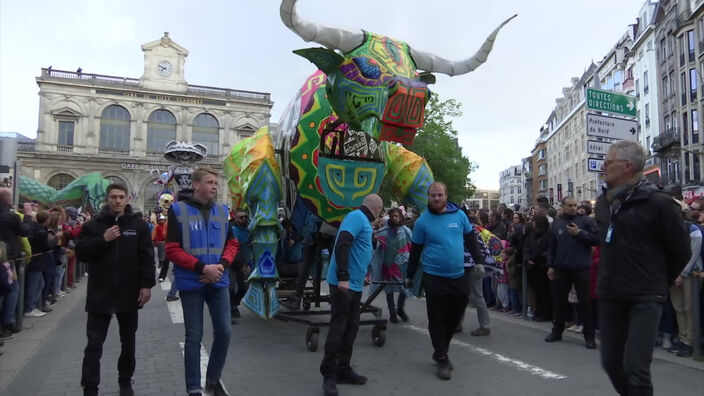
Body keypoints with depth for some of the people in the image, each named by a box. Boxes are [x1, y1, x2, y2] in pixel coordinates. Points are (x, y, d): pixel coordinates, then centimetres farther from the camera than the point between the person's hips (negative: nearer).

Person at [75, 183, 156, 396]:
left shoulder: (138, 224, 1)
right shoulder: (93, 225, 3)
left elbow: (147, 257, -1)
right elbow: (81, 253, -3)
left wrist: (146, 284, -8)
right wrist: (103, 239, -16)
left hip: (129, 293, 1)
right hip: (100, 293, 0)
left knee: (128, 342, 13)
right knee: (94, 344, 1)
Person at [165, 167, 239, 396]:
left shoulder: (222, 211, 7)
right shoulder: (178, 210, -6)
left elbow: (232, 243, 10)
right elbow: (172, 250, -10)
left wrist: (222, 265, -9)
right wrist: (202, 268, -18)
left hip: (219, 282, 4)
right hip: (191, 283, -4)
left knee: (224, 332, 5)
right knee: (194, 337, 4)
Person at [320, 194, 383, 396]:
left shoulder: (362, 220, 17)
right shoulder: (356, 217, -12)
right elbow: (341, 245, -24)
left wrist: (362, 274, 38)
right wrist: (343, 277, -27)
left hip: (354, 283, 10)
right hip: (343, 283, -10)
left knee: (351, 328, 13)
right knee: (338, 327, -4)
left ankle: (343, 370, 23)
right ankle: (329, 375, 5)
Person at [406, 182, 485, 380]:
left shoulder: (459, 215, 2)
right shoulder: (422, 221, -4)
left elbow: (471, 239, 12)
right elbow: (415, 251, 3)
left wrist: (479, 260, 5)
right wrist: (410, 276, 7)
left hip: (458, 276, 3)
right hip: (434, 278, -3)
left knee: (455, 316, 10)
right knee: (437, 319, 1)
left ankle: (440, 351, 31)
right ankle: (442, 359, 14)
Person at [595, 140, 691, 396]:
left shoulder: (658, 203, -12)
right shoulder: (603, 202, 8)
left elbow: (681, 251, -5)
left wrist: (659, 282, 3)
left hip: (645, 298, -6)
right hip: (610, 295, 6)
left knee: (635, 367, -7)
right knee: (611, 362, 12)